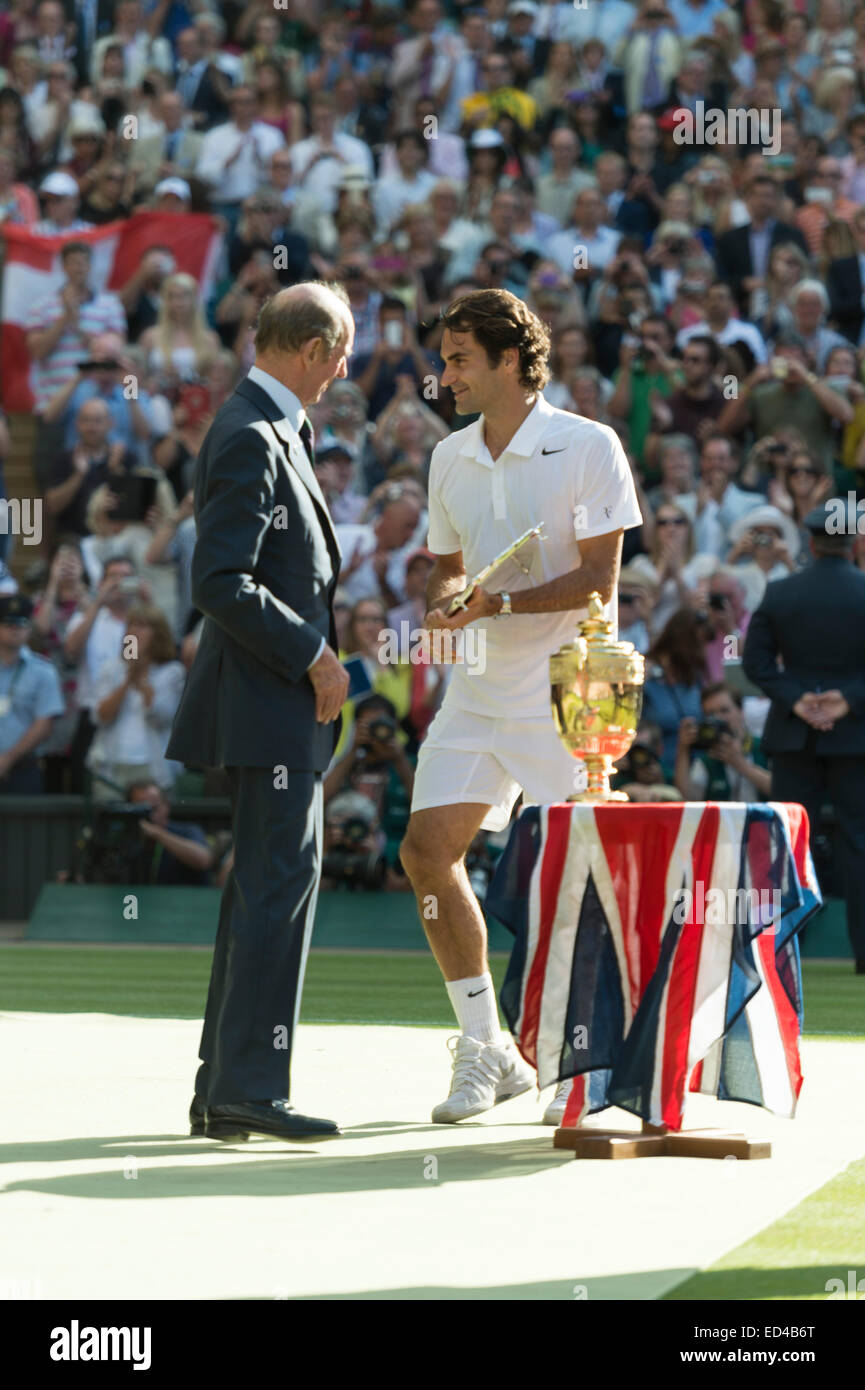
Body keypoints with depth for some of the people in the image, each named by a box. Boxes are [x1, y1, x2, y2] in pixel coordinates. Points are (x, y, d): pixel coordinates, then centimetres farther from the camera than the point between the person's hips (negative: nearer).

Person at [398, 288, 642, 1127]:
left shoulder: (588, 448, -8)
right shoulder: (449, 459, 10)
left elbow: (597, 579, -13)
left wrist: (496, 604, -22)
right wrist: (441, 608, -3)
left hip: (565, 699, -5)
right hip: (475, 696, 5)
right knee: (427, 849, -7)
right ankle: (485, 1051, 5)